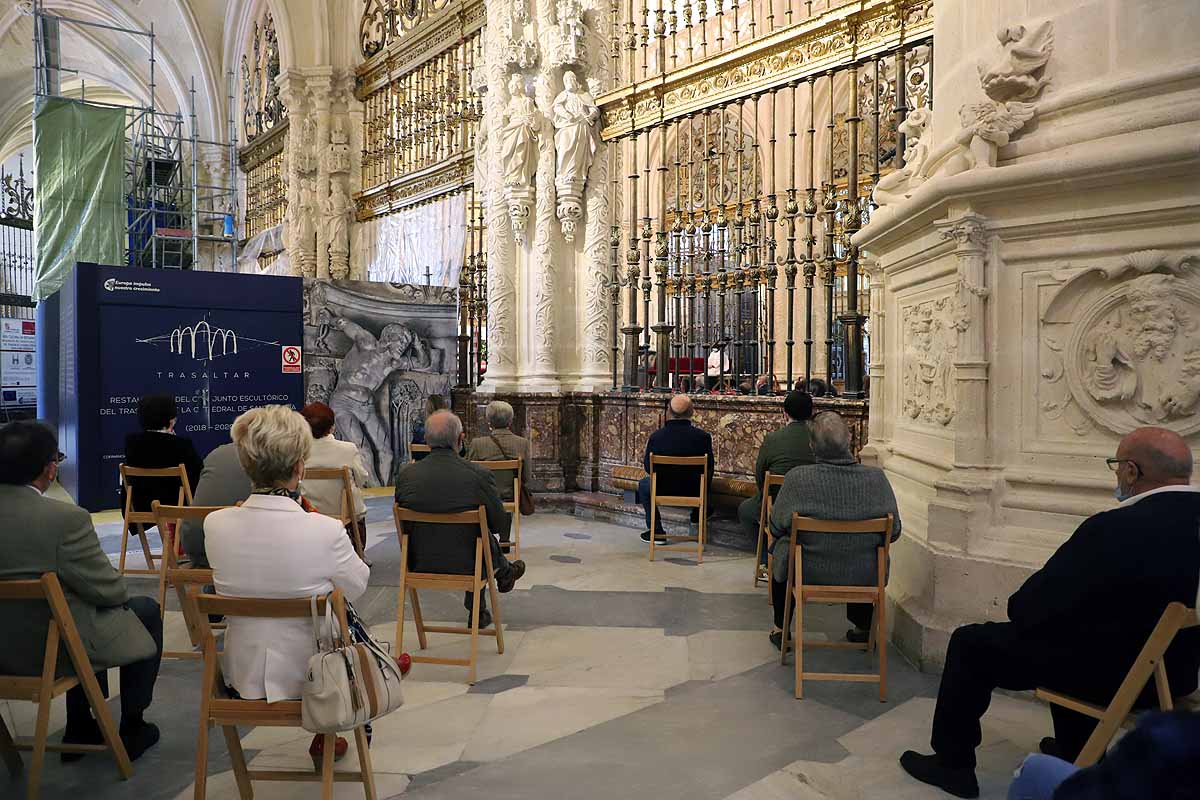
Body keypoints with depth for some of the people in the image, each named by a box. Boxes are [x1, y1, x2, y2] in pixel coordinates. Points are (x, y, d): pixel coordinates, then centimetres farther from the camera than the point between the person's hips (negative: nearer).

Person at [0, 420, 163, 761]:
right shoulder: (66, 518, -27)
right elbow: (110, 591, -18)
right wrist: (120, 592, 5)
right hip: (55, 650, -7)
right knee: (146, 611, 17)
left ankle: (79, 728, 36)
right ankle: (132, 728, 25)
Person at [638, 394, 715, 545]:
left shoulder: (655, 437, -18)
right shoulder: (703, 437, -17)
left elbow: (648, 468, -4)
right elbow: (709, 469, -4)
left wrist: (645, 461, 21)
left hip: (663, 491, -1)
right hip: (694, 493, 1)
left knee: (643, 484, 31)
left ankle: (656, 531, 30)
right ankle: (698, 514, 50)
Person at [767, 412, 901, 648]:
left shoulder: (797, 478, -23)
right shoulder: (877, 478, -17)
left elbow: (776, 527, -8)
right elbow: (893, 532, -4)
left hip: (808, 573, -2)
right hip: (864, 578, 2)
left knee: (781, 547, 31)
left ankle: (781, 629, 40)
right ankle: (863, 628, 48)